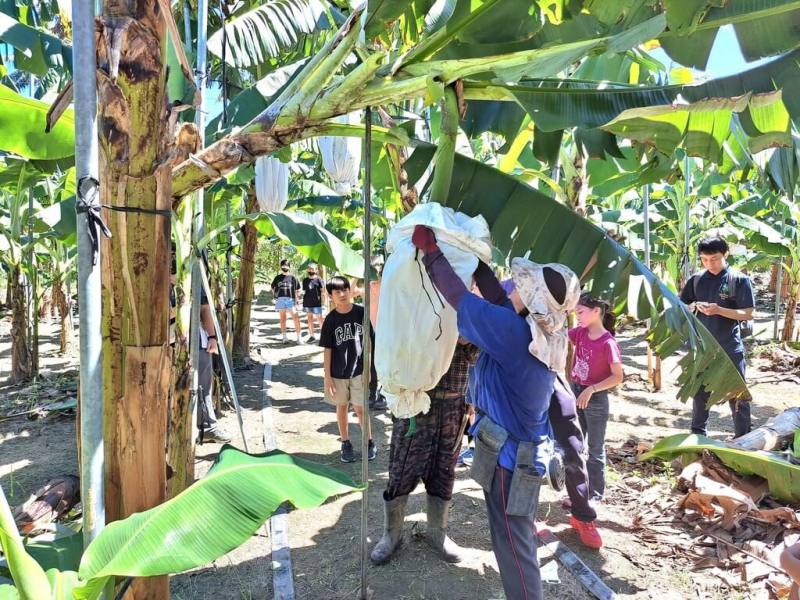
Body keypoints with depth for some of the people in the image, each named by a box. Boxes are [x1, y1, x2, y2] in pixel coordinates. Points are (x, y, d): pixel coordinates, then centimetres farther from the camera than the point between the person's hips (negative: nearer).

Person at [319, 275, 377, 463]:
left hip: (359, 370, -1)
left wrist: (369, 367, 1)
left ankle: (369, 442, 21)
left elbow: (369, 341, 1)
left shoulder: (361, 312, -6)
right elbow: (328, 349, -2)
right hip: (337, 372, 1)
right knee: (341, 407, 13)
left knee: (360, 408, 3)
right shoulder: (331, 319, -5)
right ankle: (346, 444, 26)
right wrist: (327, 376, -4)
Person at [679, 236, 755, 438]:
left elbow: (748, 314, -10)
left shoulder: (739, 280, -7)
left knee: (737, 395, 6)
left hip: (730, 349, -3)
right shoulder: (696, 279, 3)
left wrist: (719, 310, -24)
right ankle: (697, 435, 28)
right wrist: (692, 306, -14)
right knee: (700, 393, 14)